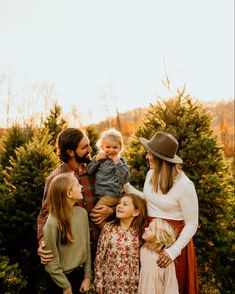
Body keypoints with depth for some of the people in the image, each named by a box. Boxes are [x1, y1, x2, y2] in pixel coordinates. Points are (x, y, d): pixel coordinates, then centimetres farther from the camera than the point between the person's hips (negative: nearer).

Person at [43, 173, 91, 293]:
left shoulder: (82, 212, -7)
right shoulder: (53, 222, -24)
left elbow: (86, 246, 1)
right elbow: (51, 262, -17)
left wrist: (87, 277, 2)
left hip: (79, 273, 5)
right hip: (62, 277, -5)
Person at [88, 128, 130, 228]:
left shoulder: (120, 161, -3)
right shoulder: (99, 159, 10)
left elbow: (124, 179, -15)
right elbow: (88, 171, 2)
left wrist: (118, 163, -19)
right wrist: (96, 159, -8)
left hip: (111, 196, -6)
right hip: (98, 195, 6)